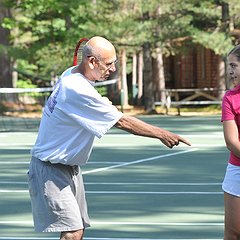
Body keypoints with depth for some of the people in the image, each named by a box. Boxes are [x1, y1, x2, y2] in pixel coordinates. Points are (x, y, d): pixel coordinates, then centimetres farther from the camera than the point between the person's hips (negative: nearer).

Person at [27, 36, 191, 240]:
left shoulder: (71, 74, 2)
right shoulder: (79, 90, -27)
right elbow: (122, 122, -23)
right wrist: (162, 134, -16)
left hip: (70, 167, 10)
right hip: (51, 171, -10)